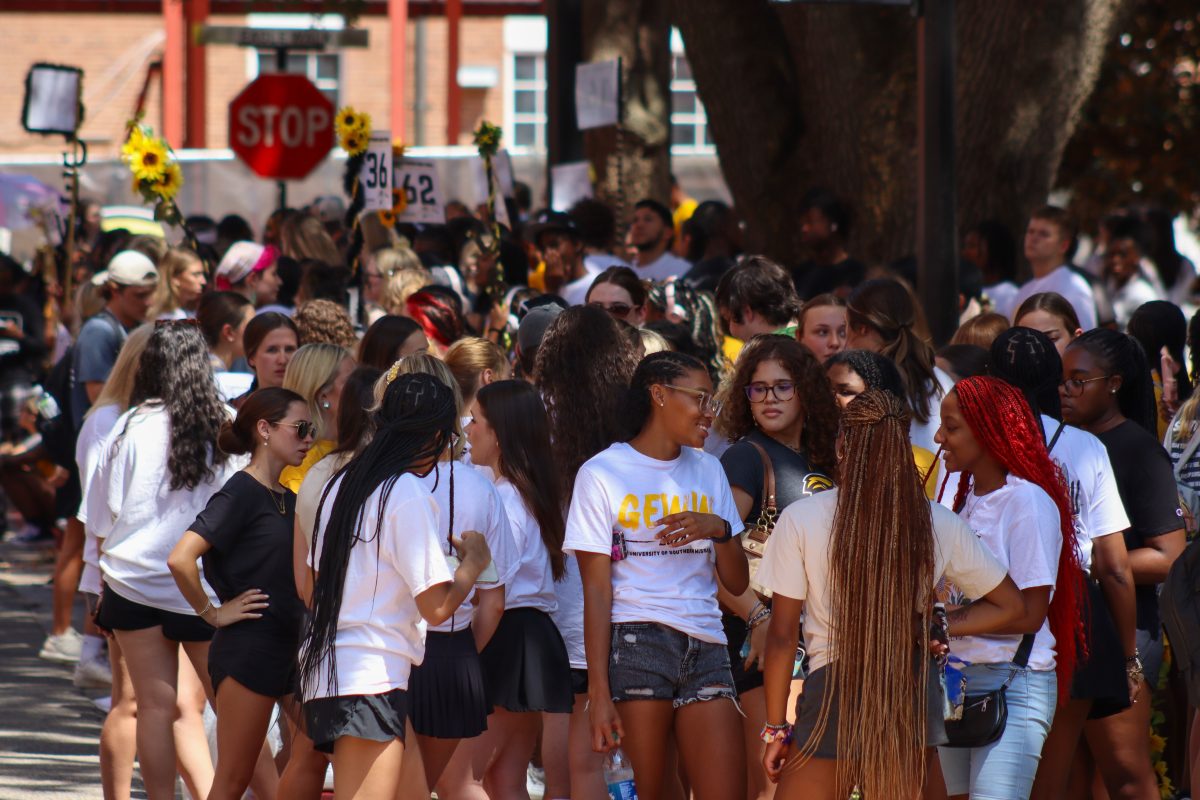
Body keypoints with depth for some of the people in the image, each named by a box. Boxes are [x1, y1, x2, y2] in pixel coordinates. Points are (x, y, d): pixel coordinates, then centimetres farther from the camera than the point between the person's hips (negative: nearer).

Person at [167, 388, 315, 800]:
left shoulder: (289, 498, 12)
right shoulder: (240, 494, -12)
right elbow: (180, 560, -24)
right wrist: (213, 612, -13)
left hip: (293, 643, 8)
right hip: (248, 647, -8)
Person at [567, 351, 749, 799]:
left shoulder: (707, 471, 17)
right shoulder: (602, 474, 1)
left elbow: (737, 583, 15)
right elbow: (597, 590, -4)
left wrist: (719, 530, -7)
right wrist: (599, 693, -11)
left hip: (705, 648, 4)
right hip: (636, 645, -4)